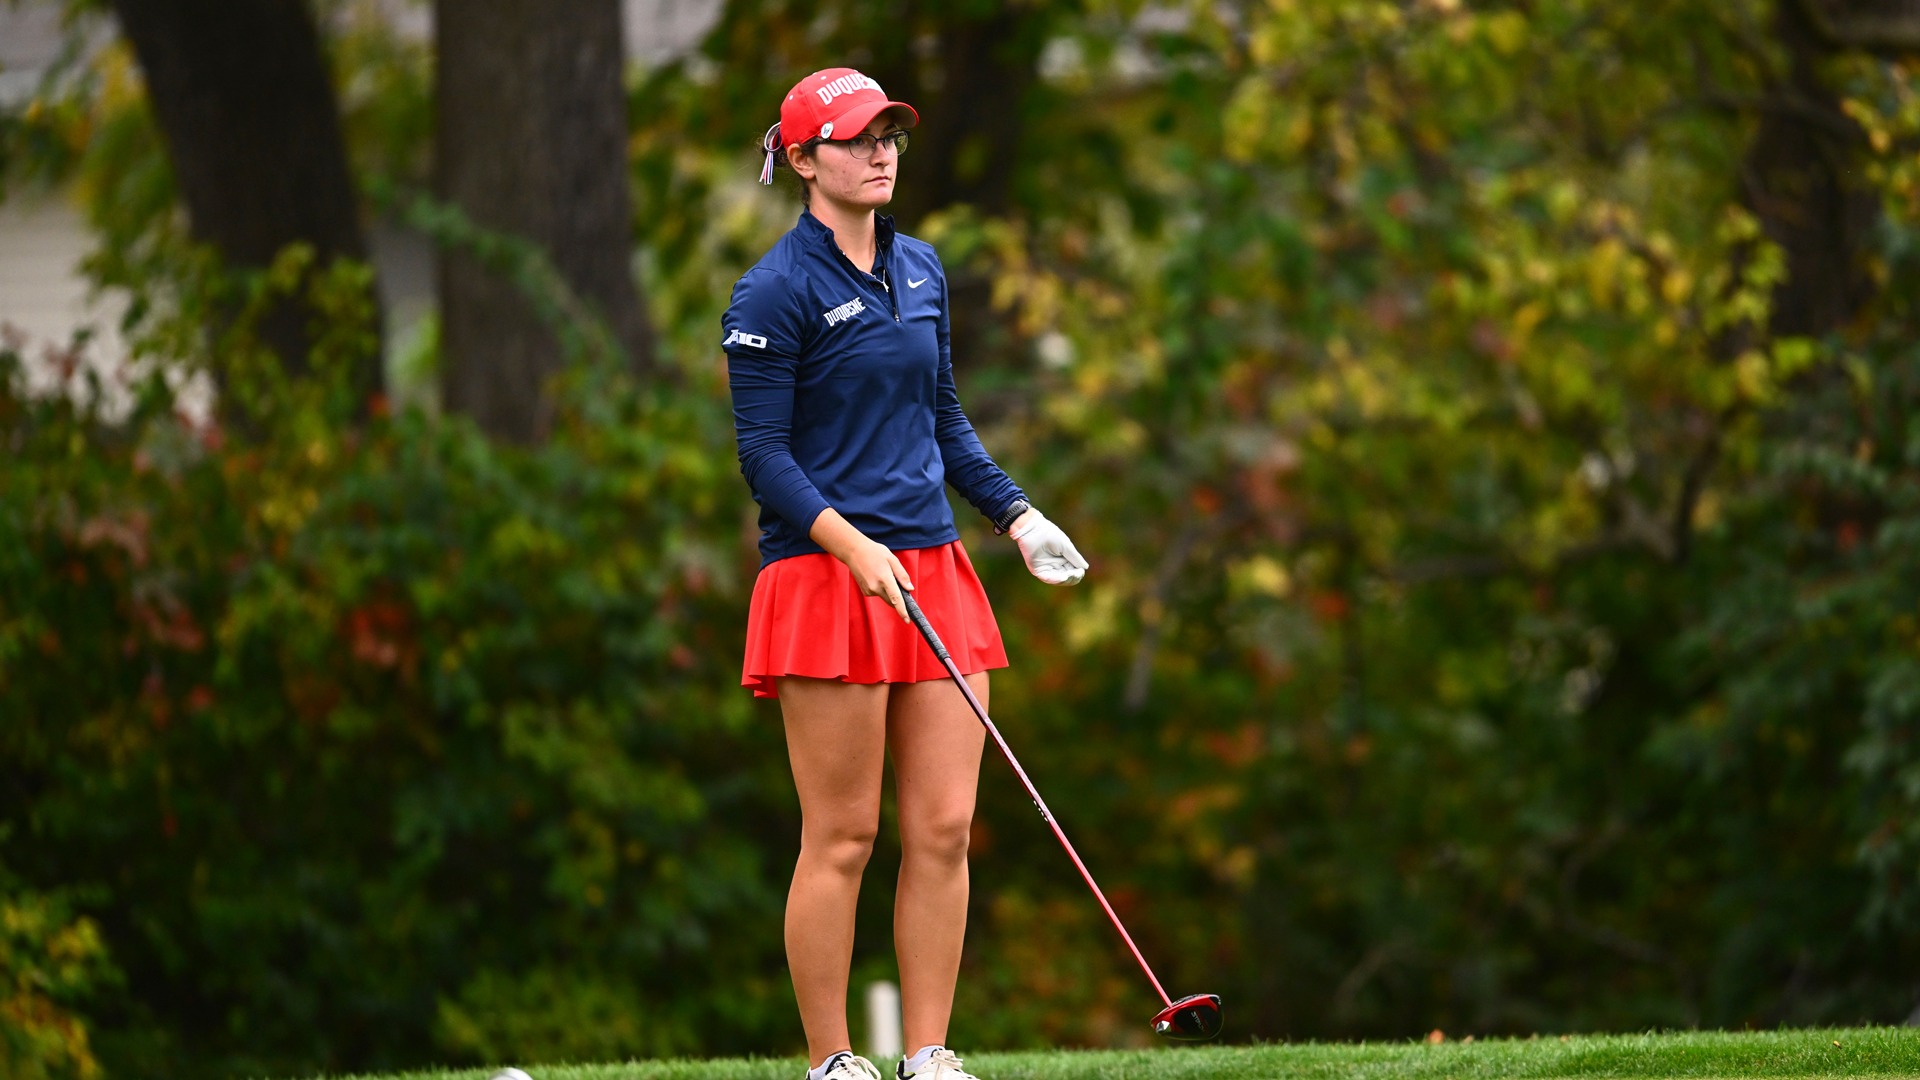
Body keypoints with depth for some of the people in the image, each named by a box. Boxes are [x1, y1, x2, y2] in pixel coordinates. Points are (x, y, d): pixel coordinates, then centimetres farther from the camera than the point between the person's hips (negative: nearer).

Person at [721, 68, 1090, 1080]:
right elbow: (764, 455, -10)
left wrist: (1015, 513, 14)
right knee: (842, 837, -4)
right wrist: (854, 547, -21)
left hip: (935, 574, 7)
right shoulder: (776, 291, -8)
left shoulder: (921, 270, 14)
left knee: (945, 827, 1)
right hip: (824, 577, -7)